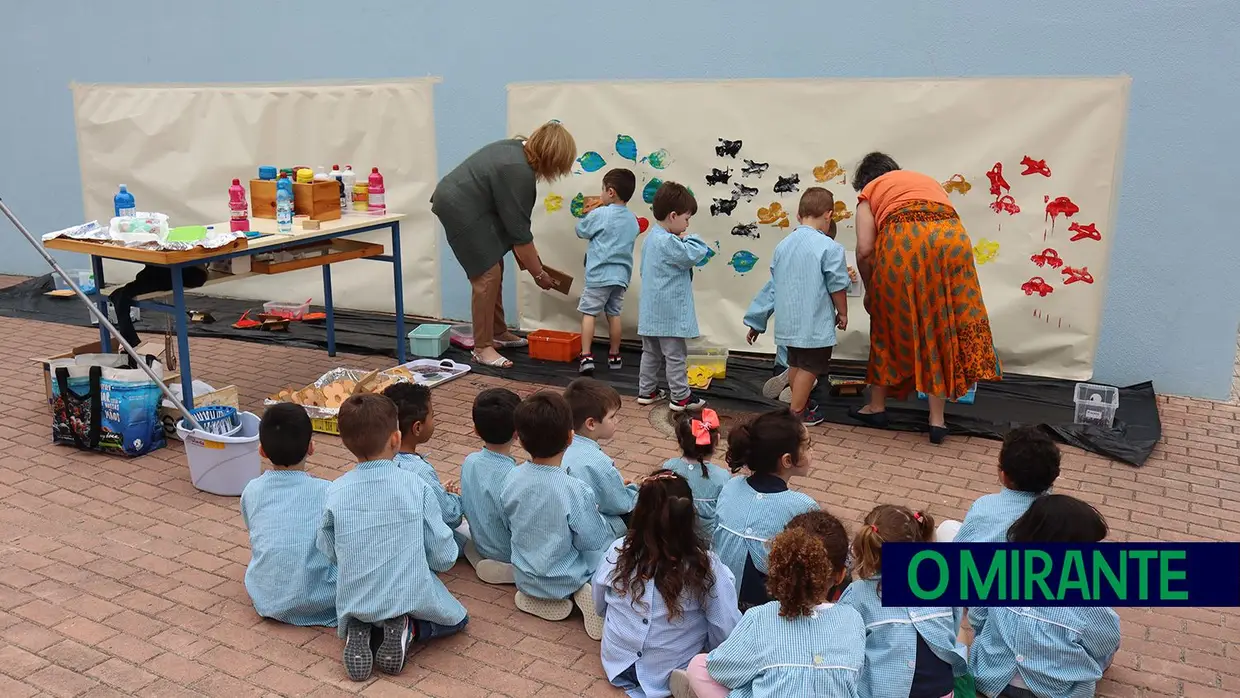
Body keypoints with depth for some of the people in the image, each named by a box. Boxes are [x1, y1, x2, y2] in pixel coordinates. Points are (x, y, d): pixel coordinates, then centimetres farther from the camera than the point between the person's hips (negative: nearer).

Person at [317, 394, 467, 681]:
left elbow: (329, 553, 3)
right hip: (412, 599, -3)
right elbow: (444, 558, -9)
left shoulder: (335, 492, -8)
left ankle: (359, 630, 3)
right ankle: (408, 629, -3)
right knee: (456, 619, 25)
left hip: (354, 603, 3)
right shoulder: (415, 486, -14)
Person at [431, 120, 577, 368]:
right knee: (487, 274, -10)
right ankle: (482, 348, -4)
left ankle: (498, 333, 24)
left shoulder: (519, 150, 5)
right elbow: (519, 229, -19)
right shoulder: (518, 172, -24)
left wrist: (525, 253, 13)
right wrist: (538, 273, -10)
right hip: (459, 207, -10)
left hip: (466, 203, 10)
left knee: (494, 268, 14)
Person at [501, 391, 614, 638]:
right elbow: (596, 544, -18)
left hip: (524, 578, 5)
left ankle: (534, 597, 8)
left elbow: (510, 525, 2)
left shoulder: (512, 479, -15)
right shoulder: (576, 491, -30)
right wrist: (597, 516, 3)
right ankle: (584, 592, -6)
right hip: (565, 581, -5)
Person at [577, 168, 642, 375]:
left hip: (599, 275, -6)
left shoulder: (599, 214, -11)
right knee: (614, 314, 15)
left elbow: (581, 231, 1)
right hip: (622, 275, 6)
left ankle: (586, 357, -8)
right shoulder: (633, 220, 8)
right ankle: (614, 356, 22)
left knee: (589, 313, -1)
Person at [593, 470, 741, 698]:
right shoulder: (705, 565, -26)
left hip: (617, 662, 3)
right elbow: (727, 631, -18)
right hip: (670, 676, -3)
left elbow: (599, 606, 1)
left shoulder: (619, 551, -17)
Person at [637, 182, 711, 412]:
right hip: (670, 313, -9)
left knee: (651, 352, 16)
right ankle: (681, 397, 9)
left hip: (652, 311, 9)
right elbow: (695, 254, -25)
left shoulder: (651, 237, 11)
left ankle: (646, 391, 24)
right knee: (675, 355, 1)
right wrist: (689, 239, -6)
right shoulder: (668, 242, -22)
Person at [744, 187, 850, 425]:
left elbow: (773, 285, 10)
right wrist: (842, 313, 8)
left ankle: (801, 403, 37)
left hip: (788, 322, 7)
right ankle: (797, 413, 11)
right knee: (809, 367, 5)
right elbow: (837, 287, -9)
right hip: (815, 324, -6)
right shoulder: (830, 247, -14)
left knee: (795, 363, 21)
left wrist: (756, 320, 16)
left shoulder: (783, 245, 5)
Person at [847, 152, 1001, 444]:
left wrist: (869, 291, 24)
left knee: (890, 323, 15)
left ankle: (877, 407, 28)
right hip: (951, 238, 3)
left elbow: (865, 250, 9)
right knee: (942, 325, 12)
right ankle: (937, 420, 15)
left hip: (903, 243, -3)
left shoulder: (869, 193, 23)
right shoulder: (928, 180, 37)